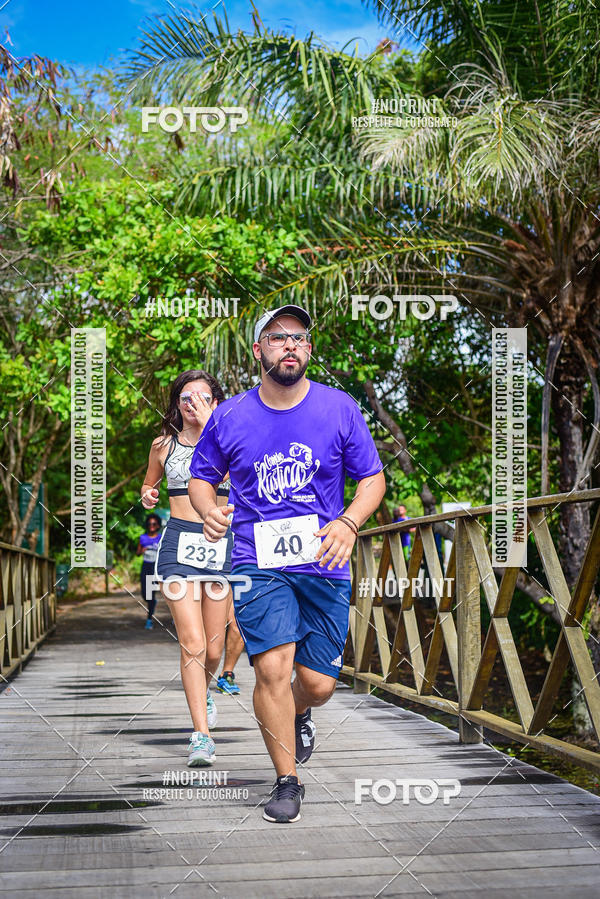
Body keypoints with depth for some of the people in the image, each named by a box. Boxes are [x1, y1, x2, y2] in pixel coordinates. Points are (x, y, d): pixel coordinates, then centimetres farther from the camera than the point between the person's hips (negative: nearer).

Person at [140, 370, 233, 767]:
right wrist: (147, 495, 3)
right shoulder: (164, 445, 8)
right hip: (179, 543, 0)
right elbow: (150, 483, 25)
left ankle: (204, 691, 43)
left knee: (214, 649, 8)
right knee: (192, 643, -14)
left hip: (220, 541, 0)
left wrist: (208, 427, -22)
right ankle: (202, 736, -12)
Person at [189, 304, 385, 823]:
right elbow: (201, 477, 15)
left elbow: (373, 478, 5)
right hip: (258, 564, -1)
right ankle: (288, 782, 5)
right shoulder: (229, 417, 2)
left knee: (318, 684, 3)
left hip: (324, 565, 1)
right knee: (273, 669, -15)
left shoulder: (339, 409, 1)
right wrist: (210, 511, -8)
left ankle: (299, 716, 41)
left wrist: (349, 523, -14)